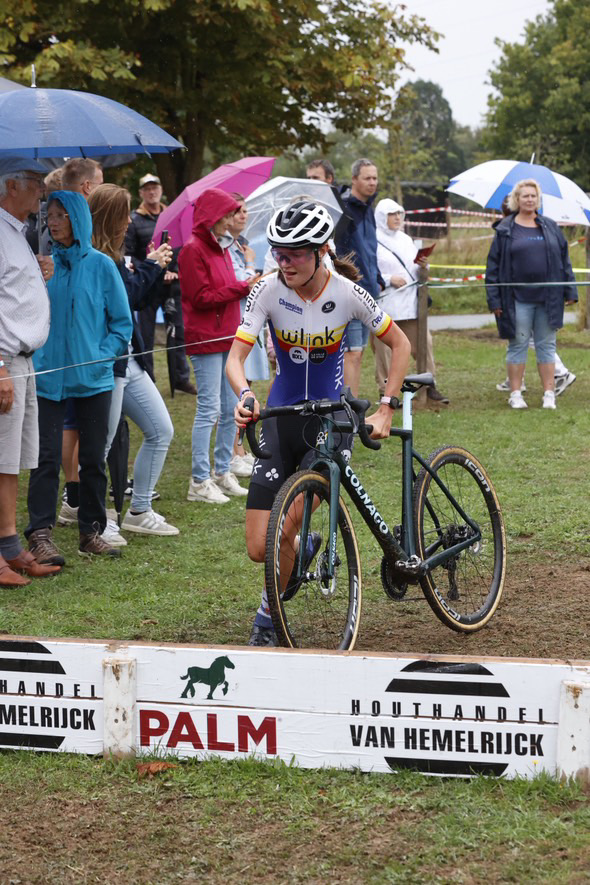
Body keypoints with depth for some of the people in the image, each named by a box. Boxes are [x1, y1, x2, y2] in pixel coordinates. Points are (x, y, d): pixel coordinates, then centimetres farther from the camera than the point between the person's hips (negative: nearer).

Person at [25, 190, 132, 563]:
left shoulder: (101, 265, 0)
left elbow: (122, 321, 4)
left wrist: (104, 354, -6)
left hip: (93, 378, 0)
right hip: (48, 376, 0)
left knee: (94, 458, 8)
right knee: (47, 457, -5)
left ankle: (92, 532, 18)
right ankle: (40, 533, -4)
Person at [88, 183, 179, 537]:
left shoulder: (112, 255, 14)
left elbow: (138, 300, 18)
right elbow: (124, 299, -23)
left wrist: (155, 270, 5)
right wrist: (151, 267, -10)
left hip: (129, 359, 10)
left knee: (161, 431, 10)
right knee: (103, 442, -2)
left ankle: (140, 511, 17)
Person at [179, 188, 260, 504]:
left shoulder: (221, 247, 17)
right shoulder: (193, 250, -10)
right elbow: (201, 297, -16)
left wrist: (250, 285, 3)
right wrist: (242, 287, -15)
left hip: (227, 337, 9)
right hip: (205, 339, -9)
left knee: (231, 409, 10)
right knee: (209, 409, -8)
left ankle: (222, 472, 20)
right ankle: (199, 482, -4)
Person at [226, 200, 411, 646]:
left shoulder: (346, 293, -14)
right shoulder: (269, 290, -12)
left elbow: (401, 344, -2)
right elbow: (235, 357, -15)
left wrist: (386, 409, -11)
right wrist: (245, 394, -37)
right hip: (281, 419, 2)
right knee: (260, 549, -4)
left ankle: (268, 617, 10)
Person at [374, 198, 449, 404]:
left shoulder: (405, 240, 19)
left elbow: (415, 270, 22)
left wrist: (422, 265, 1)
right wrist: (389, 279, -17)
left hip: (409, 303, 6)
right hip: (384, 304, -6)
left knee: (422, 342, 0)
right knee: (384, 348, -3)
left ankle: (429, 385, 8)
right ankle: (385, 390, 5)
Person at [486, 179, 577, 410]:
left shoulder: (549, 227, 9)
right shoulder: (506, 230, 2)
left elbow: (564, 259, 12)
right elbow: (493, 265, 1)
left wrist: (570, 291, 6)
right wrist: (494, 299, -5)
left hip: (548, 298, 2)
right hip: (518, 299, -2)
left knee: (546, 346, 5)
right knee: (518, 345, 3)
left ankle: (549, 394, 10)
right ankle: (515, 394, 10)